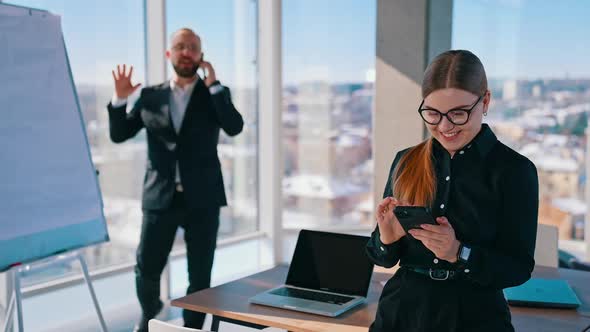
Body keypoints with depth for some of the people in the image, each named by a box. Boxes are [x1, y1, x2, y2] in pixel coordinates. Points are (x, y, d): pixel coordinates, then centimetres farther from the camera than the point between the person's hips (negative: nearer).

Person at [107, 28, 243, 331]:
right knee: (146, 269, 5)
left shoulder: (216, 94, 5)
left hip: (202, 198, -1)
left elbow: (234, 127, -13)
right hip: (160, 197, 1)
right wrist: (120, 98, -7)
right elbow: (118, 135, 9)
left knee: (200, 275, 4)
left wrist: (212, 84, -14)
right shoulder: (151, 96, 8)